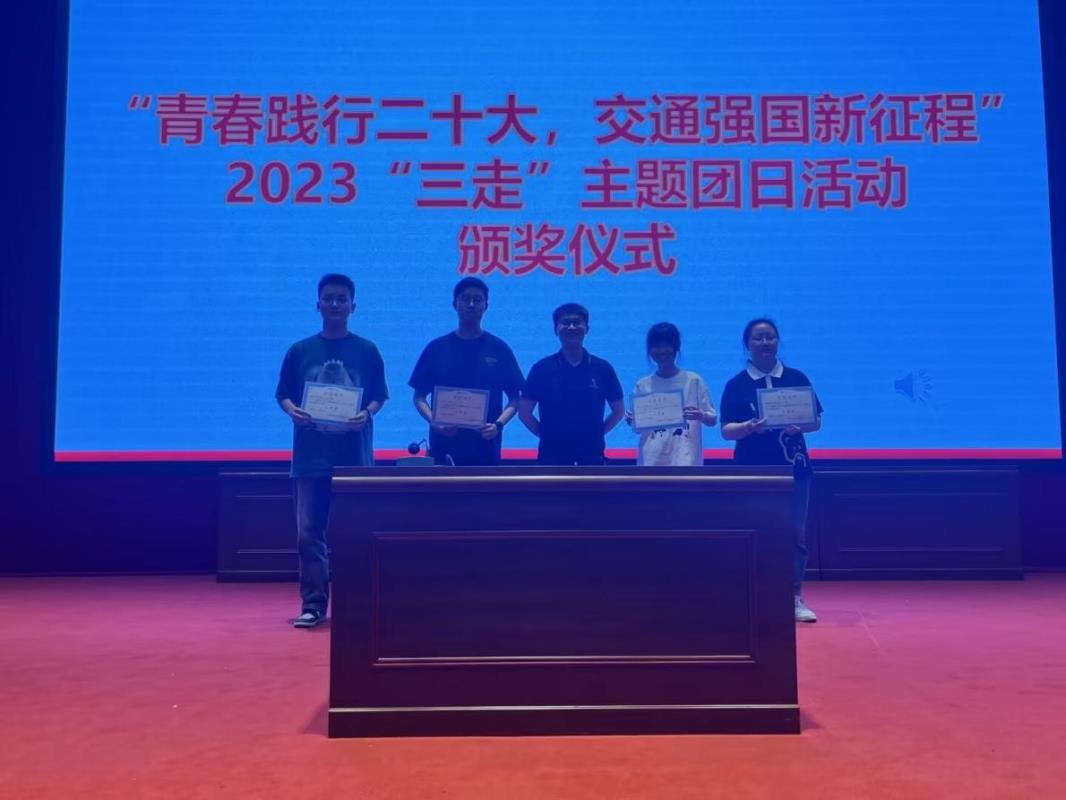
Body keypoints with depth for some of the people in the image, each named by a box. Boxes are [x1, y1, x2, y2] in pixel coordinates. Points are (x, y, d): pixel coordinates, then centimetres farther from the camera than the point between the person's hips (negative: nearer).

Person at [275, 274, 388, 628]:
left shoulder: (367, 351, 5)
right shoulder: (300, 351, 7)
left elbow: (379, 396, 5)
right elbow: (283, 395, 9)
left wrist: (366, 414, -16)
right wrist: (293, 411, -13)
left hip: (355, 457, -1)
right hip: (310, 457, 1)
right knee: (309, 533, -1)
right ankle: (313, 605, 6)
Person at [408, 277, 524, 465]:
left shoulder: (499, 349, 4)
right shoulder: (437, 348, 5)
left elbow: (514, 399, 6)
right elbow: (419, 396, 8)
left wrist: (498, 424, -13)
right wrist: (434, 421, -11)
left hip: (485, 448, 0)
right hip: (444, 448, 0)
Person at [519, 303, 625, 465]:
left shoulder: (602, 368, 2)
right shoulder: (542, 368, -2)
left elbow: (618, 410, 11)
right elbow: (524, 411, 2)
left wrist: (597, 433, 3)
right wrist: (547, 434, -2)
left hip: (591, 455, 1)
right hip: (552, 456, -1)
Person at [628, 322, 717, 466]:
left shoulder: (694, 381, 1)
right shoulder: (643, 385, 7)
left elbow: (712, 420, 3)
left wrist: (701, 416, -19)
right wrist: (632, 421, -12)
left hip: (685, 462, -2)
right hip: (651, 462, 2)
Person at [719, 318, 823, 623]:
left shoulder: (797, 378, 6)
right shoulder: (736, 384, 1)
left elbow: (816, 421, 6)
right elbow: (726, 430, -3)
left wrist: (799, 427, -16)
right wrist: (750, 427, -22)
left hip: (793, 467, 1)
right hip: (752, 470, -1)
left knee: (795, 534, 3)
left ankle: (795, 599, 11)